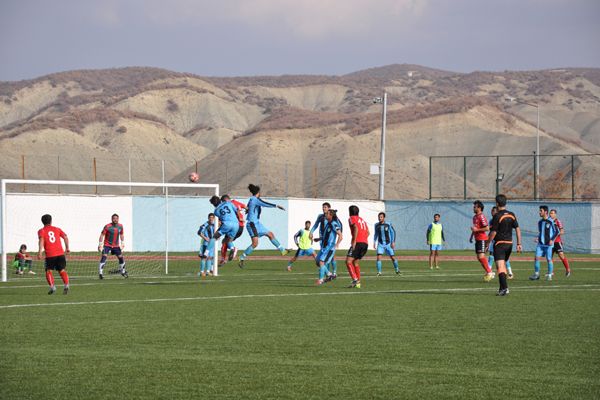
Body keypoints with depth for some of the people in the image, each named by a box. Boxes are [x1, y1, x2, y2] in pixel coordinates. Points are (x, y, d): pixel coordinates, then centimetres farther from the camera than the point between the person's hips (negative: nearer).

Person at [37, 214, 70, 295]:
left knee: (49, 271, 10)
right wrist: (67, 248, 14)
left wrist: (40, 251, -19)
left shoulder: (41, 231, 7)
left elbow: (41, 240, -11)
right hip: (60, 253, 2)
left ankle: (52, 286, -9)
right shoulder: (57, 229, 15)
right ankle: (66, 285, -17)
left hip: (50, 255, -2)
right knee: (62, 270, 5)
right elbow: (65, 237, 5)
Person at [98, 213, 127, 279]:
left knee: (121, 258, 6)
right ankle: (100, 273, -21)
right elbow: (102, 235, -11)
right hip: (107, 245, -4)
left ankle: (123, 272, 28)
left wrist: (122, 243, 16)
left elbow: (121, 234, 16)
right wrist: (100, 245, -14)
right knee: (104, 257, -20)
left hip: (116, 246, 4)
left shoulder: (120, 226, 0)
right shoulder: (107, 226, -15)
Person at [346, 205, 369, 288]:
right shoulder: (362, 220, 26)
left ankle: (355, 280, -24)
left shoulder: (352, 218, 4)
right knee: (355, 262, 18)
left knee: (348, 261, -9)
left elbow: (356, 228, -13)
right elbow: (367, 232, 21)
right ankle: (358, 283, 12)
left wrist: (354, 241, -16)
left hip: (358, 243, -8)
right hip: (365, 243, 8)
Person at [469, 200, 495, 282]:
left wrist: (477, 229, -20)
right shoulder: (475, 217, 15)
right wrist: (471, 236, 23)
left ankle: (489, 272, -7)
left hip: (482, 239, -10)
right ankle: (489, 272, 16)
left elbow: (487, 228, -20)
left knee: (481, 256, -16)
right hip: (477, 239, 10)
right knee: (479, 257, 9)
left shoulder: (481, 217, -14)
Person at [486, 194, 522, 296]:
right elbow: (517, 229, 5)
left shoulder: (497, 216, -14)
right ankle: (503, 288, 24)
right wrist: (519, 244, 8)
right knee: (503, 265, 20)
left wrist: (487, 244, -3)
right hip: (509, 243, 7)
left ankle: (504, 287, -24)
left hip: (499, 243, -7)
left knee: (500, 267, -11)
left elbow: (493, 232, -14)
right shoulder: (512, 215, 6)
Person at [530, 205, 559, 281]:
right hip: (540, 243, 5)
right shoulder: (540, 222, 12)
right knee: (537, 257, -5)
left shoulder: (551, 221, -7)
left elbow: (556, 231, -5)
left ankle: (549, 275, 10)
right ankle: (536, 274, 2)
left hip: (548, 244, -5)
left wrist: (552, 240, -14)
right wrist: (537, 238, 5)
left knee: (549, 259, -1)